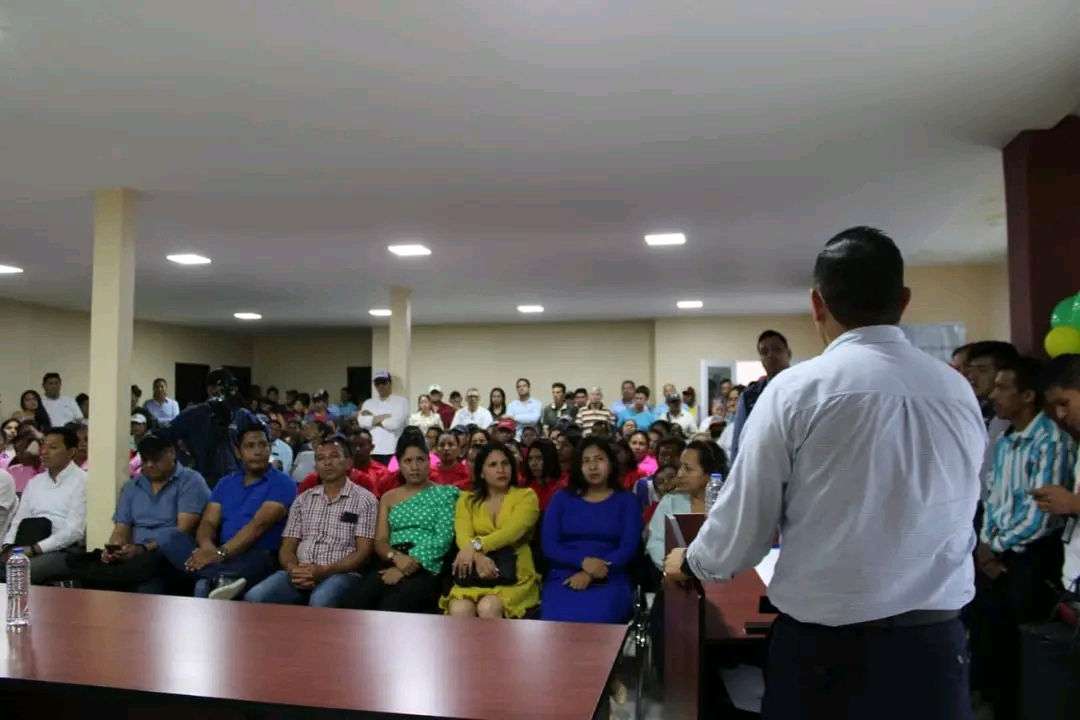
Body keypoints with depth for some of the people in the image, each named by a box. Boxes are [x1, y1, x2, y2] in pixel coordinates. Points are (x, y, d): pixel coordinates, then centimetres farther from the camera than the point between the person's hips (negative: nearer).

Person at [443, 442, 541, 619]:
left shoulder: (526, 496, 8)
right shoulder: (467, 500, 16)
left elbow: (513, 531, -11)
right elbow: (463, 536, -3)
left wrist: (476, 545, -24)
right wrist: (478, 557, -25)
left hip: (515, 574, -2)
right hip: (475, 574, 2)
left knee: (488, 608, -32)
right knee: (459, 610, -30)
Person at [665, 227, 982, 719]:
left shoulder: (795, 389, -13)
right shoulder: (960, 393, 0)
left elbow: (744, 523, -10)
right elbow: (959, 522, 11)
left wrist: (691, 562, 10)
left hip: (825, 648, -3)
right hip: (936, 645, 4)